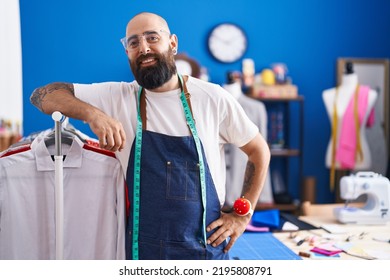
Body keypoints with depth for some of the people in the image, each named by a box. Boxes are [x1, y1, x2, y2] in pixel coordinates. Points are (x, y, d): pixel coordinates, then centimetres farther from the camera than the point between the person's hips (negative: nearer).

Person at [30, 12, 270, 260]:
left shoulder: (212, 98, -6)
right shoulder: (115, 97, -5)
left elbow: (259, 151, 5)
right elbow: (42, 96, -9)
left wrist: (241, 216, -1)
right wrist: (93, 114, -27)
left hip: (207, 248, 0)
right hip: (141, 250, 0)